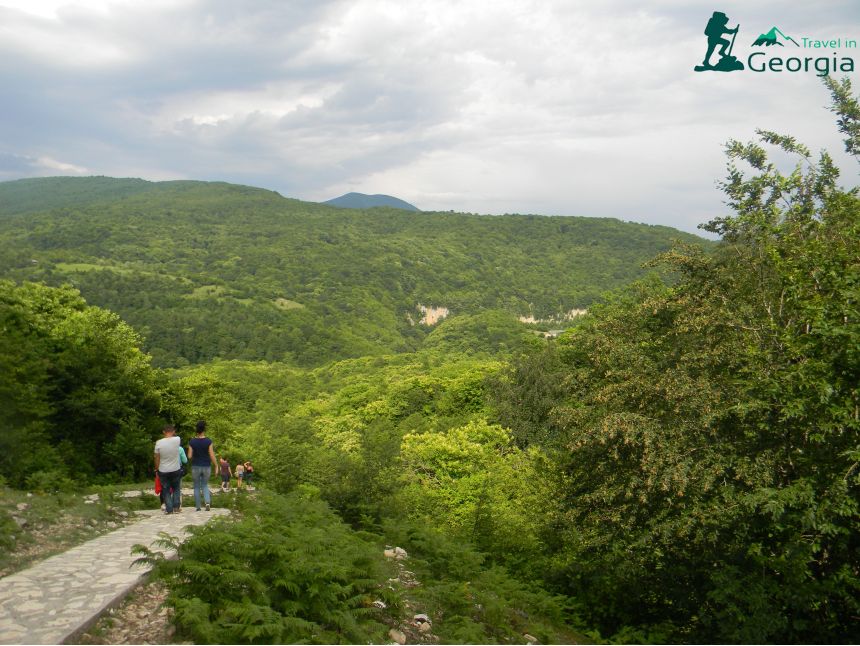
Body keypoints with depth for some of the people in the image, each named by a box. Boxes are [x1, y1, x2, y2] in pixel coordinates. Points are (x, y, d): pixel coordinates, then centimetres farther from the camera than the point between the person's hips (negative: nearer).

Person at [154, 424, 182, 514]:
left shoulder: (159, 443, -12)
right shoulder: (177, 440, -14)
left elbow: (157, 458, -3)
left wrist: (156, 470, 7)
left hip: (163, 471, -1)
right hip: (175, 470, 1)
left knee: (166, 490, 10)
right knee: (176, 488, 19)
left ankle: (169, 509, 9)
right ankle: (176, 507, 13)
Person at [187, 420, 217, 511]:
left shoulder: (192, 442, -7)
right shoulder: (208, 441, -9)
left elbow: (189, 456, -5)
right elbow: (212, 456, -9)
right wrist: (216, 466, 1)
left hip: (196, 467, 0)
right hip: (206, 467, 0)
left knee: (197, 487, 12)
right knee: (205, 485, 17)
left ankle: (198, 507, 11)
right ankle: (207, 502, -6)